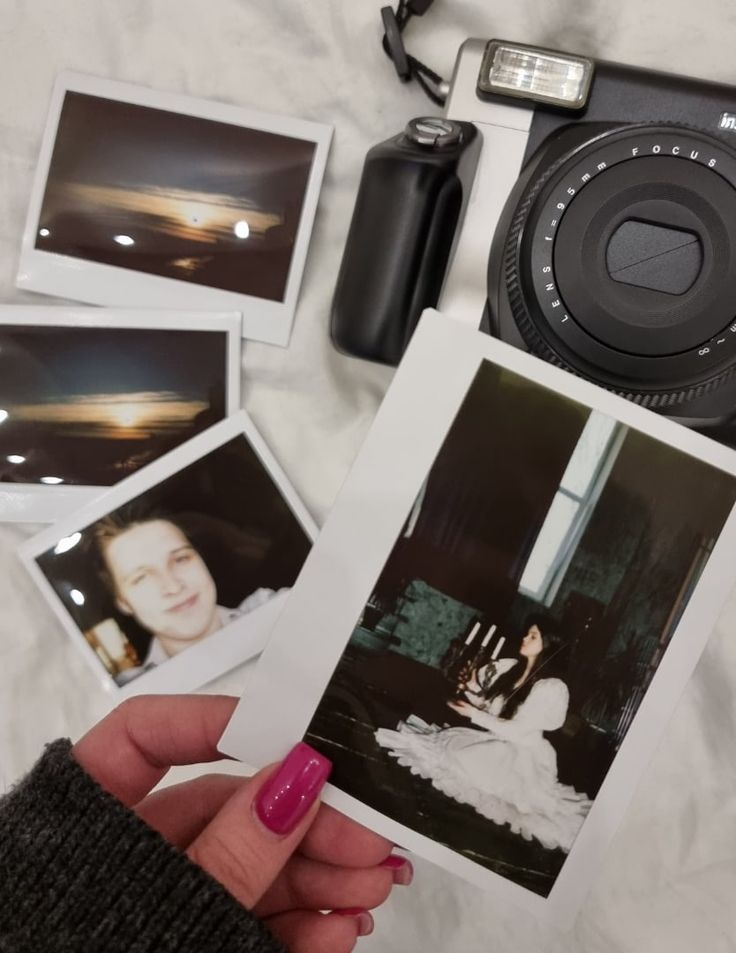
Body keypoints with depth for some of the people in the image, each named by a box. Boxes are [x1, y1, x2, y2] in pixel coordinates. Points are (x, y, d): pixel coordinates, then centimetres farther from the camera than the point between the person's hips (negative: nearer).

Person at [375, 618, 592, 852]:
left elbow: (517, 730, -18)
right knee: (449, 744, -11)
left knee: (465, 761, -24)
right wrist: (472, 683, -9)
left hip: (519, 756, -6)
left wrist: (474, 714, -15)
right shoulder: (508, 667, 2)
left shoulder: (551, 688, -17)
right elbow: (485, 705, 10)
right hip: (491, 740, 7)